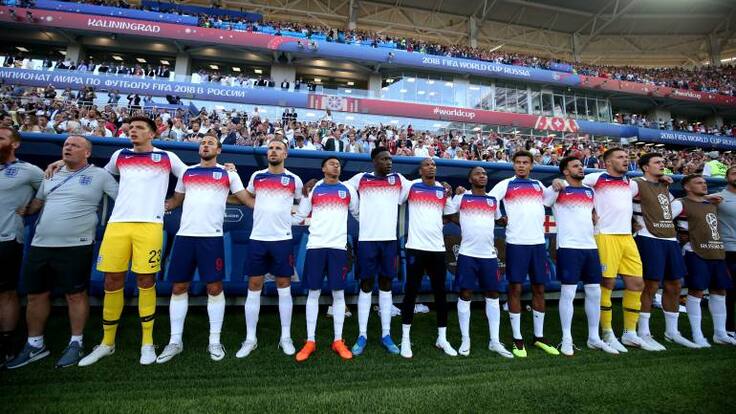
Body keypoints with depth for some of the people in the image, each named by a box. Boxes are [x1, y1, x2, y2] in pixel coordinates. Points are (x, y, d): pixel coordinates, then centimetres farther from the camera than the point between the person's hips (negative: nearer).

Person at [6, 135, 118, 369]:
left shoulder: (99, 175, -1)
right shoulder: (52, 174, 15)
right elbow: (37, 202, 23)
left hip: (76, 245, -6)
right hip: (40, 244, 6)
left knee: (76, 295, 1)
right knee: (36, 295, 12)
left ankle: (76, 343, 15)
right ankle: (35, 345, 28)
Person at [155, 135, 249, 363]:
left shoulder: (228, 173, 7)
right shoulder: (187, 172, 17)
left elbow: (248, 200, 6)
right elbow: (175, 201, 23)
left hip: (212, 236, -3)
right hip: (185, 235, 4)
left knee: (214, 287, 0)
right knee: (179, 287, 7)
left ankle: (215, 341, 12)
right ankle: (175, 341, 21)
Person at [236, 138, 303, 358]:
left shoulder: (294, 179, 4)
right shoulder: (256, 176, 10)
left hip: (282, 239, -2)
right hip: (257, 238, 2)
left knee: (284, 286, 4)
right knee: (253, 286, 5)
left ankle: (286, 337, 16)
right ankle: (250, 339, 17)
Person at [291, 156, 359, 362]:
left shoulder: (348, 190, 11)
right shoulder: (313, 189, 10)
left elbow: (359, 214, 17)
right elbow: (299, 216, 12)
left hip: (338, 246, 0)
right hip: (315, 245, 0)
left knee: (338, 293, 4)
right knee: (313, 293, 4)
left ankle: (338, 341, 16)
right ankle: (310, 341, 14)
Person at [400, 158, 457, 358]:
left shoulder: (443, 189, 11)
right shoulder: (411, 186, 3)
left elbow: (452, 216, 14)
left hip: (437, 248, 3)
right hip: (415, 247, -3)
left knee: (440, 293, 10)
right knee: (411, 292, 3)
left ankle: (442, 338, 24)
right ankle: (405, 339, 15)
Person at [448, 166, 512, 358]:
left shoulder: (493, 199, 12)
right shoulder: (462, 197, 1)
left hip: (489, 255, 4)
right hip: (468, 254, -4)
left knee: (493, 296, 8)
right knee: (465, 295, 1)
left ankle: (495, 341, 19)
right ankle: (465, 340, 13)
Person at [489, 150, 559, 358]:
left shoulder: (538, 184, 15)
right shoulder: (505, 184, 3)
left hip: (538, 242, 5)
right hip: (516, 243, -4)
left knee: (539, 289, 9)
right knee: (515, 289, -1)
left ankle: (539, 337, 24)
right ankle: (517, 340, 10)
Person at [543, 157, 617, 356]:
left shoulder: (590, 191, 17)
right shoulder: (557, 190, -2)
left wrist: (595, 219, 12)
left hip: (591, 246, 7)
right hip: (569, 247, -6)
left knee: (594, 293, 10)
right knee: (568, 293, -3)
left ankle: (594, 338, 23)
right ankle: (566, 339, 7)